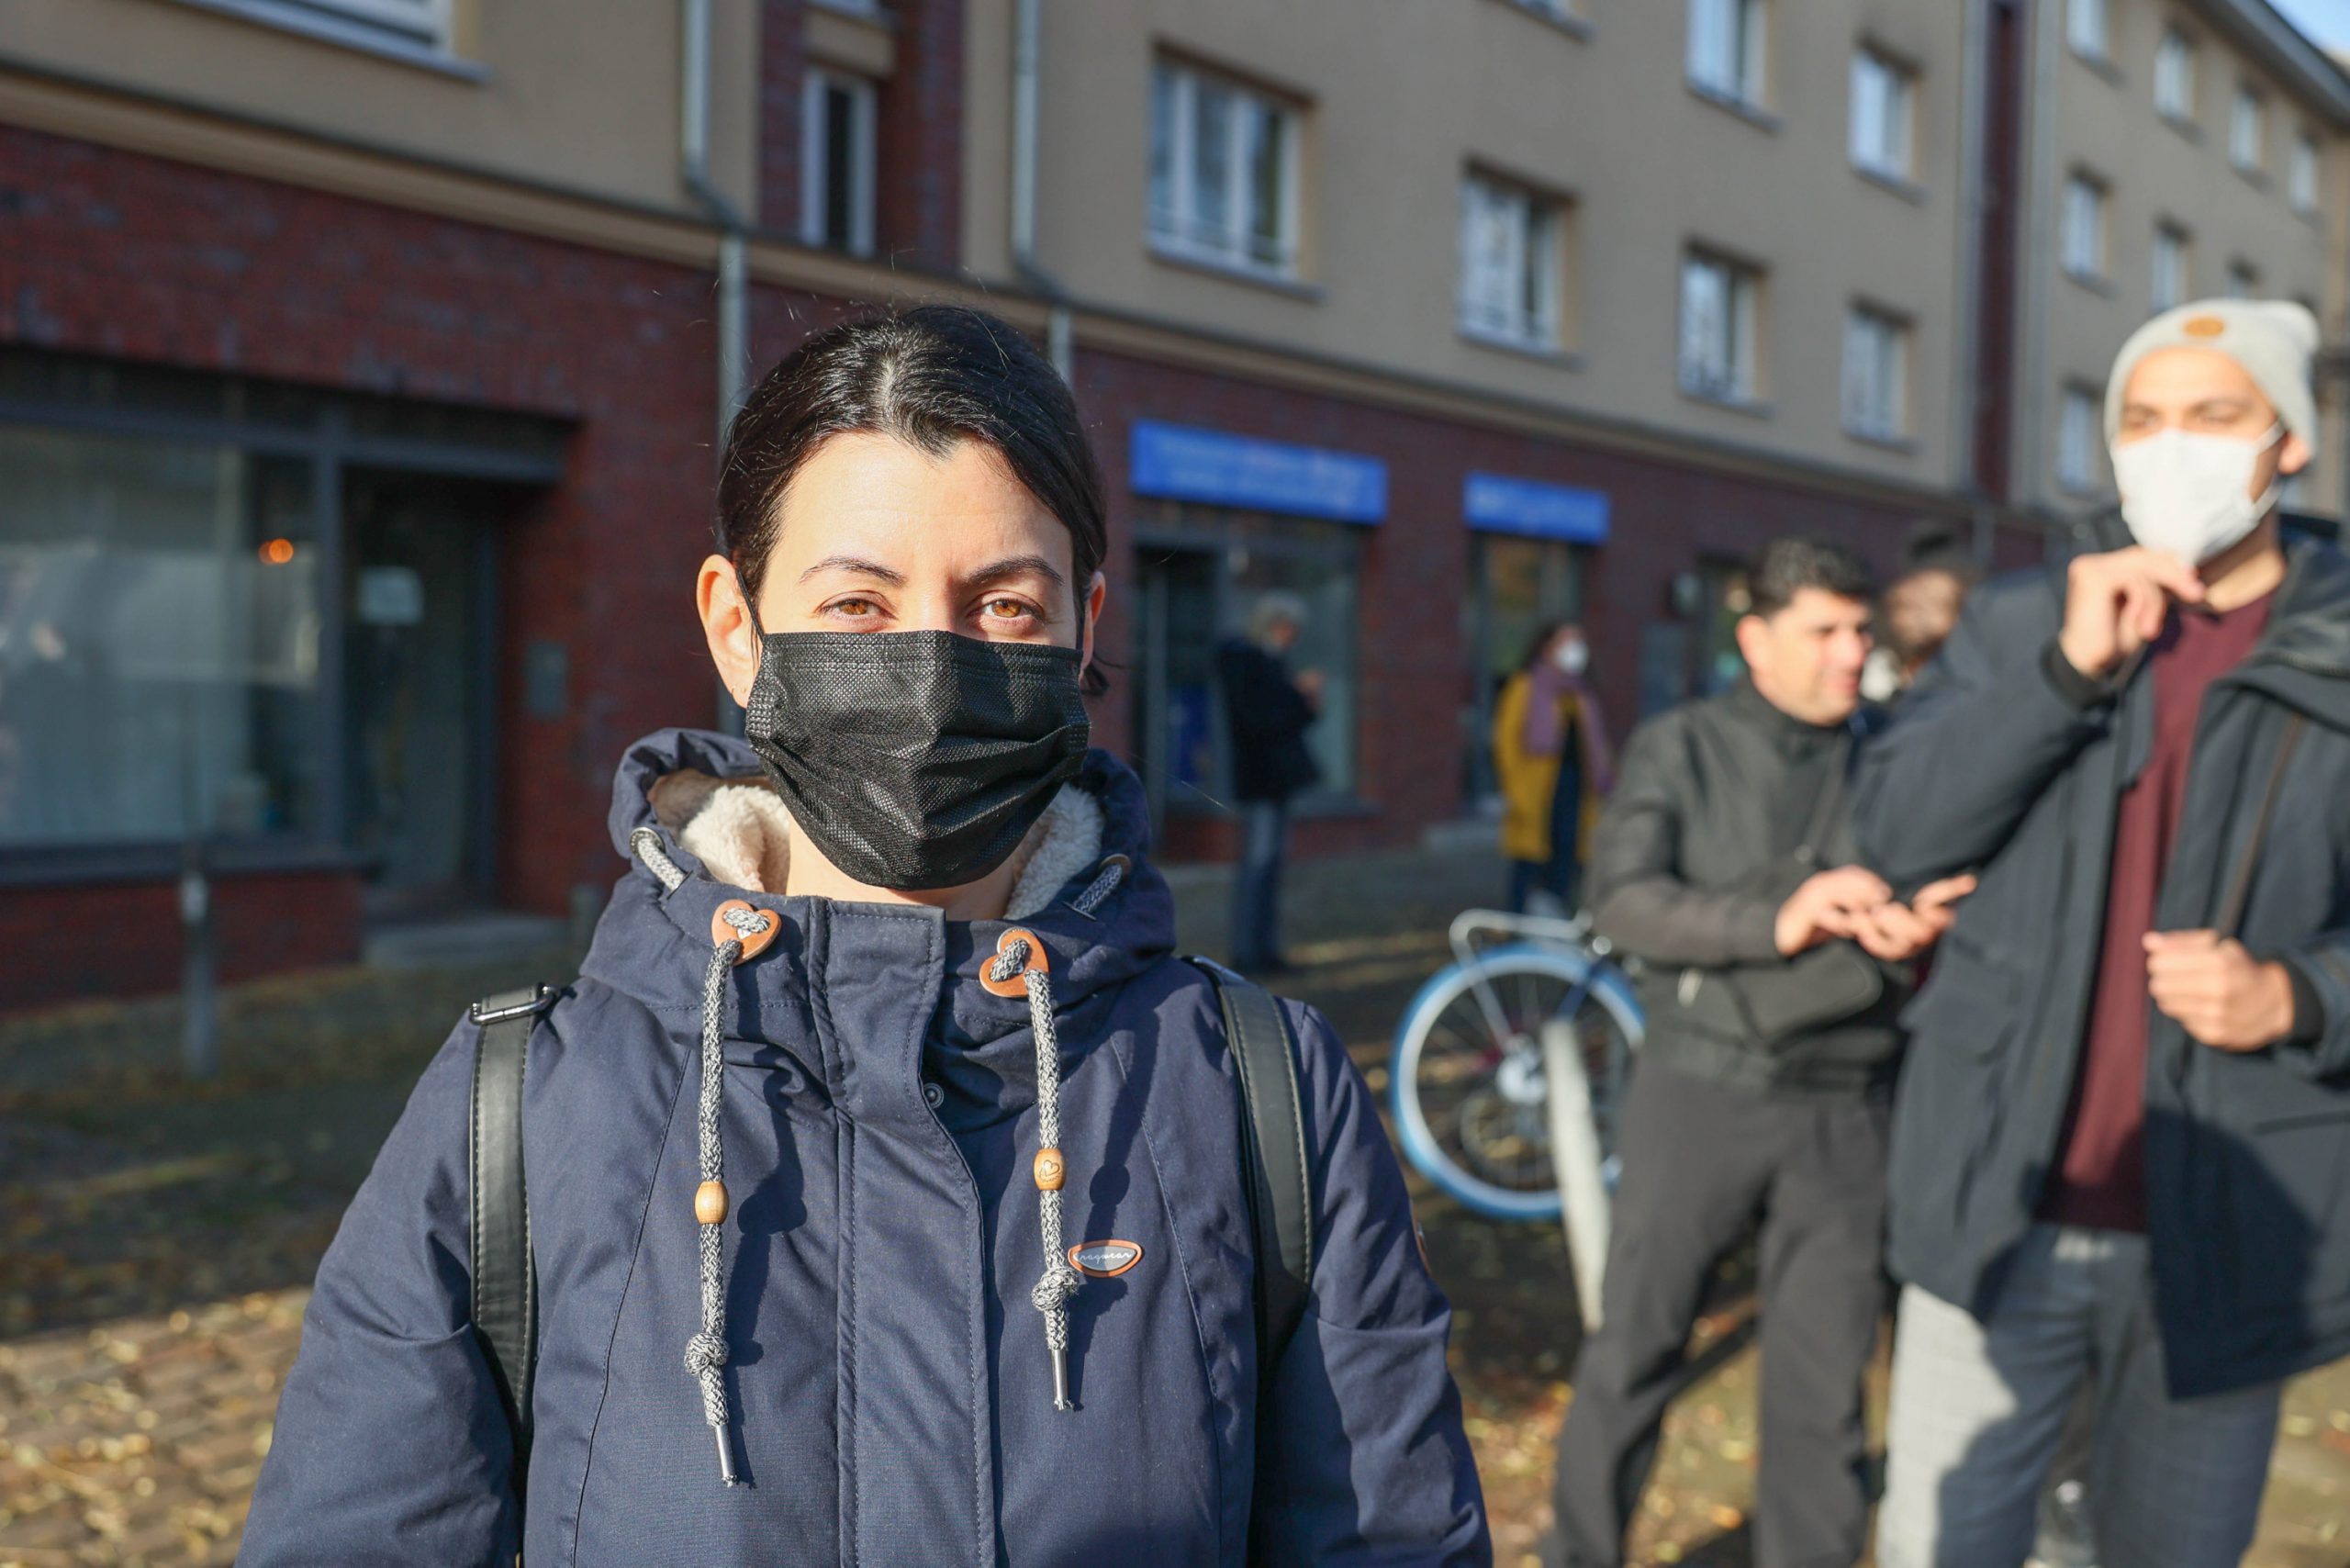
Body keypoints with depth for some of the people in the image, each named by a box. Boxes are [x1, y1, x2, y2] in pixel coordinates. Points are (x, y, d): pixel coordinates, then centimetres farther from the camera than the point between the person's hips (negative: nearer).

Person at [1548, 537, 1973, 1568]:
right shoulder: (1680, 748, 0)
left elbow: (1938, 899, 6)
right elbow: (1622, 899, -12)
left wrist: (1916, 929, -18)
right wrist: (1773, 922, -26)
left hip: (1843, 1108, 2)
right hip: (1702, 1089, -2)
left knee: (1824, 1377, 8)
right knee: (1634, 1350, 5)